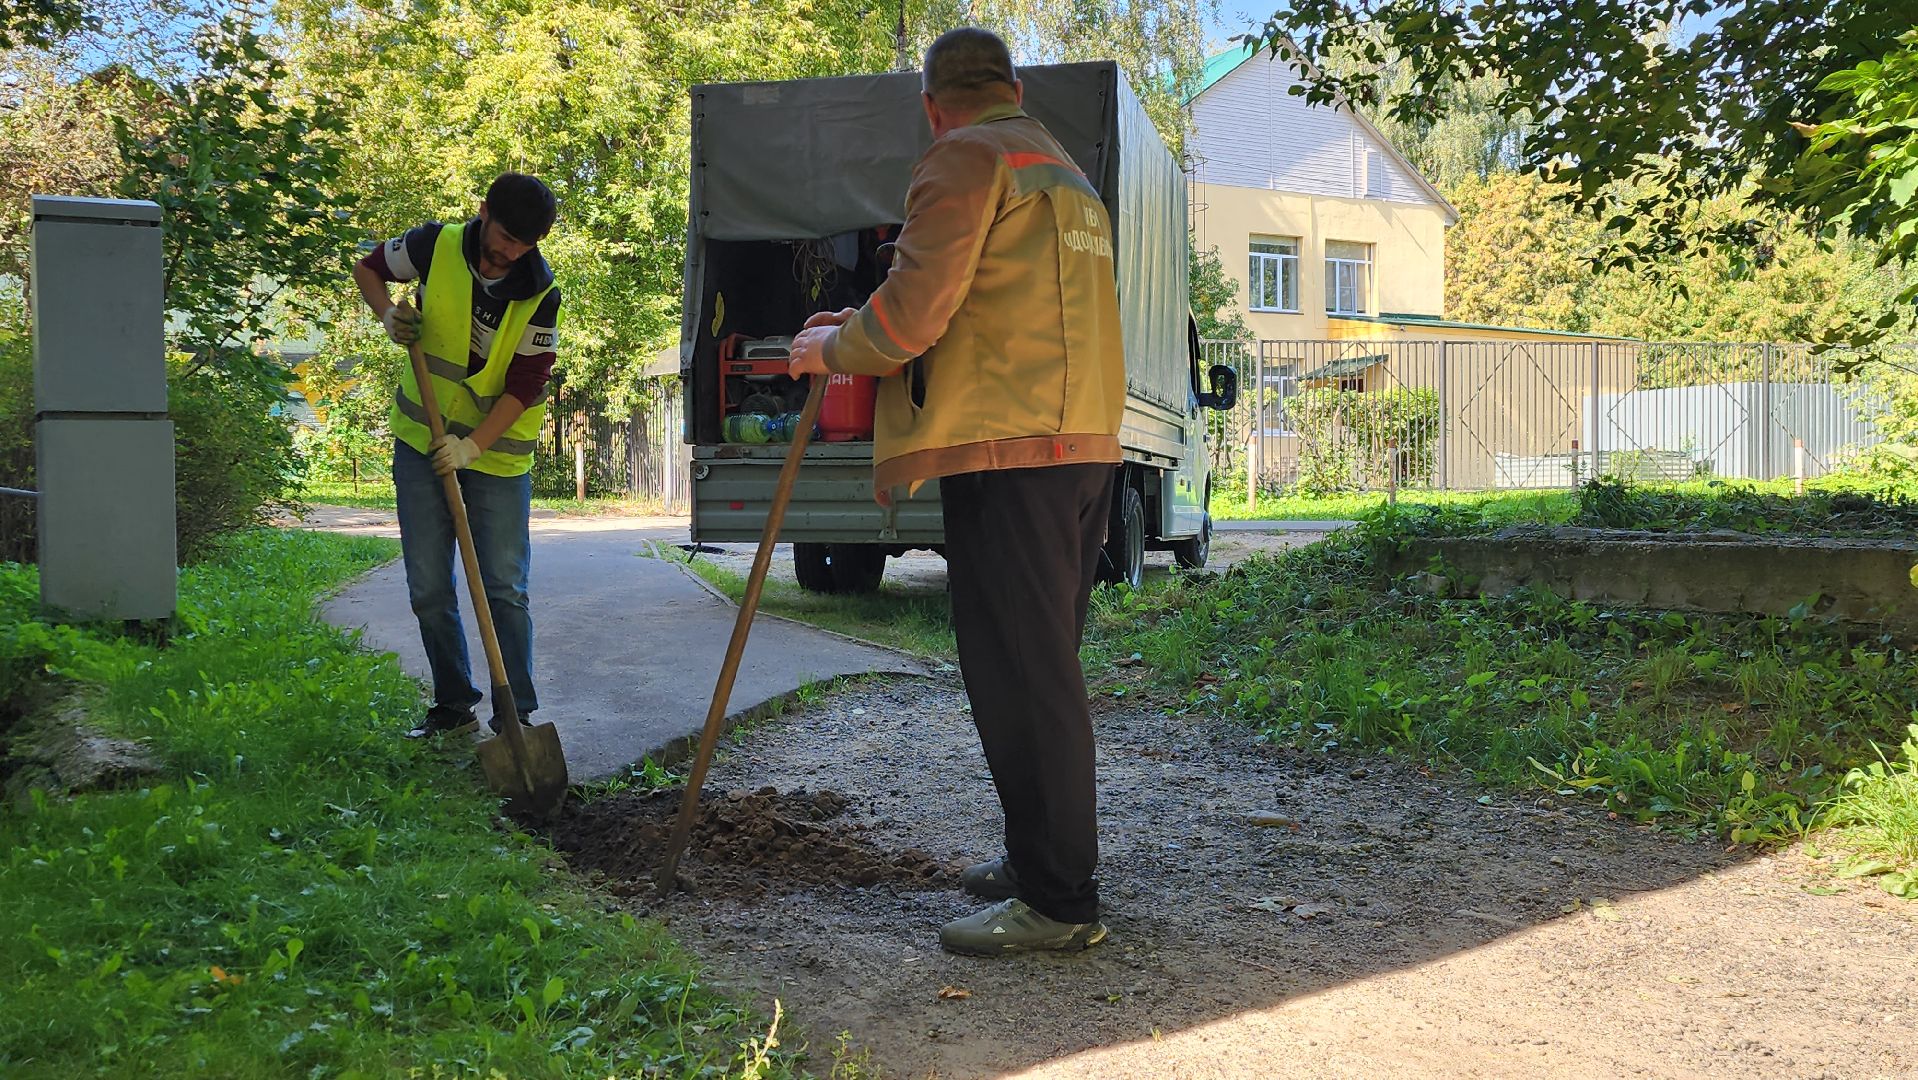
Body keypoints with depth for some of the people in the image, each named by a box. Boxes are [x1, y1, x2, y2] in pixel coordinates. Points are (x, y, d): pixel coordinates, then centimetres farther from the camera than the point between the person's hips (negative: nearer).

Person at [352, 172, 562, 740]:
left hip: (498, 450, -2)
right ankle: (454, 704, 17)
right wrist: (388, 315, -9)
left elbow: (526, 386, -14)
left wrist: (473, 445, -24)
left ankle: (519, 715, 4)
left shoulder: (541, 293, -13)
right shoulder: (434, 245, -8)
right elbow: (368, 269, 11)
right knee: (428, 589, 4)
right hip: (422, 439, 2)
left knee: (504, 589, -4)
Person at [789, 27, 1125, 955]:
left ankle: (1058, 900, -2)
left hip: (1006, 449, -10)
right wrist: (865, 327, 30)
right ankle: (1042, 855, 25)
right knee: (1044, 665, 15)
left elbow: (911, 312, -13)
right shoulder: (1068, 178, 26)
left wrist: (833, 348, 6)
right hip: (1083, 443, 10)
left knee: (1019, 673, -7)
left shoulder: (966, 159, -4)